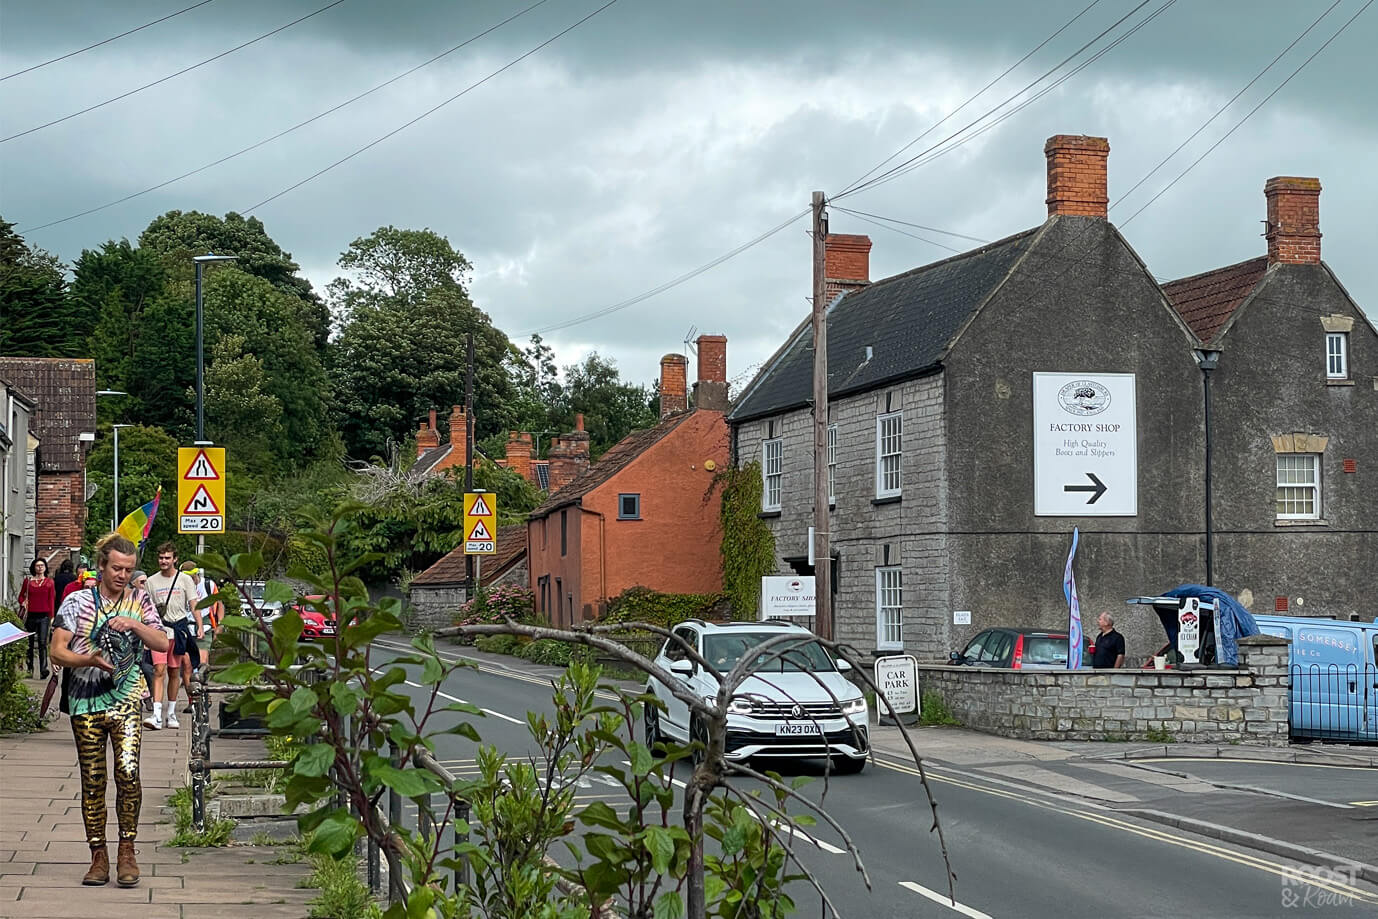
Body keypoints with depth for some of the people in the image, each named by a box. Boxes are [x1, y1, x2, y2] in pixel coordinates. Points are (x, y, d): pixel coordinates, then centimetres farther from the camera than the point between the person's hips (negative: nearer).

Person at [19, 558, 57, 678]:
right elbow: (21, 596, 17)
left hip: (44, 616, -2)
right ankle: (29, 668, 22)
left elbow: (52, 599, 6)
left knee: (42, 642, -13)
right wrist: (23, 603, -5)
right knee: (29, 643, 10)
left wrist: (52, 616, 0)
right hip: (30, 615, 2)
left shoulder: (49, 582, 7)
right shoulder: (28, 581, 9)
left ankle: (43, 669, -19)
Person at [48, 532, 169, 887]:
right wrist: (89, 660, -19)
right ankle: (99, 857, 11)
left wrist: (135, 625, -12)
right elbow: (57, 652, -1)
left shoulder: (138, 600, 9)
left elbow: (163, 644, 5)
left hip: (125, 697, 0)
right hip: (86, 698, 0)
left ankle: (127, 852, -7)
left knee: (127, 770, -17)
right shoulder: (77, 602, 3)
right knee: (92, 781, 2)